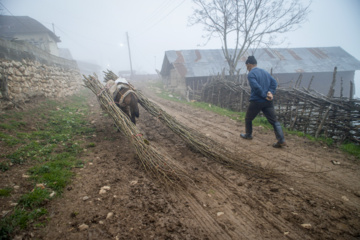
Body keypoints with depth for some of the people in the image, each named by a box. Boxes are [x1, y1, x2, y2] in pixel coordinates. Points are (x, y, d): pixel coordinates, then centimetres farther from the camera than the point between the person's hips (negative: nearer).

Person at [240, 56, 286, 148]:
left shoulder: (251, 74, -8)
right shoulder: (265, 72, 16)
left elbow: (256, 87, -21)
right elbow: (274, 82, 8)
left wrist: (265, 96, -13)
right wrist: (271, 93, -4)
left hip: (256, 101, -6)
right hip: (268, 102, 6)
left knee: (248, 119, 17)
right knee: (274, 121, 4)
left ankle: (248, 135, 32)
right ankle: (281, 140, -2)